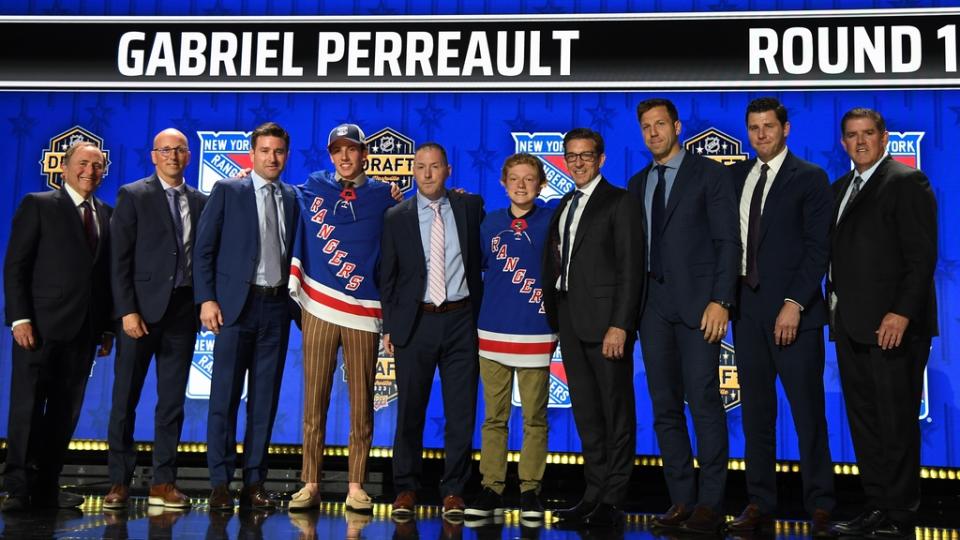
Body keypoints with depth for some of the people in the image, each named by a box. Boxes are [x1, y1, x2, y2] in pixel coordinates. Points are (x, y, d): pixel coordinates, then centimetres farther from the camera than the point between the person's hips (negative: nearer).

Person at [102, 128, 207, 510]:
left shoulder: (200, 202, 11)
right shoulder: (133, 196, 0)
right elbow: (119, 259, -5)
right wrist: (127, 311, -12)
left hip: (183, 310, 3)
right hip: (142, 308, -3)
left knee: (173, 401, 6)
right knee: (125, 399, 2)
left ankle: (163, 482, 12)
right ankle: (120, 481, 12)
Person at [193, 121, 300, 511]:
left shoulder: (292, 199, 12)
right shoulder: (227, 191, 3)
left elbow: (293, 252, 13)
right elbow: (204, 249, -1)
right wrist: (207, 299, -8)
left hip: (277, 307, 3)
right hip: (237, 304, -3)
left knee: (265, 399, 5)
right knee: (225, 397, -1)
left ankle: (254, 483, 12)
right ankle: (220, 483, 7)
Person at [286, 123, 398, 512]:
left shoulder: (383, 195, 7)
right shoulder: (313, 188, 10)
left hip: (363, 311, -1)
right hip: (318, 307, 1)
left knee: (361, 403, 1)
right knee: (314, 400, 3)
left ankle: (356, 487, 9)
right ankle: (310, 485, 9)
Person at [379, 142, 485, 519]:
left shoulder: (470, 206, 5)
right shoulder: (396, 217, 4)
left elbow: (481, 257, 12)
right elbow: (387, 276, 7)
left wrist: (481, 314, 5)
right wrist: (389, 327, 3)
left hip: (460, 320, 0)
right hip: (415, 322, 0)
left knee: (461, 411, 3)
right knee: (410, 411, 6)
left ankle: (453, 490, 15)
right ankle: (406, 488, 19)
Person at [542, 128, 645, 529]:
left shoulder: (620, 203, -4)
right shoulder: (563, 207, 18)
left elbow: (630, 269, -11)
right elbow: (556, 266, 15)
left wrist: (619, 325, -18)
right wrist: (554, 317, 6)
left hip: (605, 319, -7)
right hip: (570, 320, 7)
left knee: (616, 412, 1)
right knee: (586, 413, 10)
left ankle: (612, 502, 7)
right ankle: (594, 494, 18)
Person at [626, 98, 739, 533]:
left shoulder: (709, 174, 2)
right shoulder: (638, 183, 17)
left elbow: (727, 241, -4)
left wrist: (720, 301, -14)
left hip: (698, 302, -5)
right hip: (653, 305, 5)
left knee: (703, 401, -8)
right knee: (665, 407, 6)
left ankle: (710, 502, 1)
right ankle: (681, 498, 13)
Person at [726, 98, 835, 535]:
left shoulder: (810, 178, -1)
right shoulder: (737, 175, 14)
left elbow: (818, 248, -7)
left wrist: (795, 303, -15)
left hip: (793, 310, -5)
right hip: (747, 307, 5)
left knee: (808, 410, 0)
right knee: (755, 411, 8)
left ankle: (819, 508, 10)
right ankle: (760, 505, 16)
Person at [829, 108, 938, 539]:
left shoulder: (906, 181, -5)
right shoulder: (841, 188, 18)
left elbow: (922, 254, -12)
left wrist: (902, 313, -20)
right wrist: (836, 309, 8)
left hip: (892, 323, -8)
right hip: (851, 324, 8)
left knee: (896, 421, -1)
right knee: (863, 419, 11)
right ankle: (876, 505, 20)